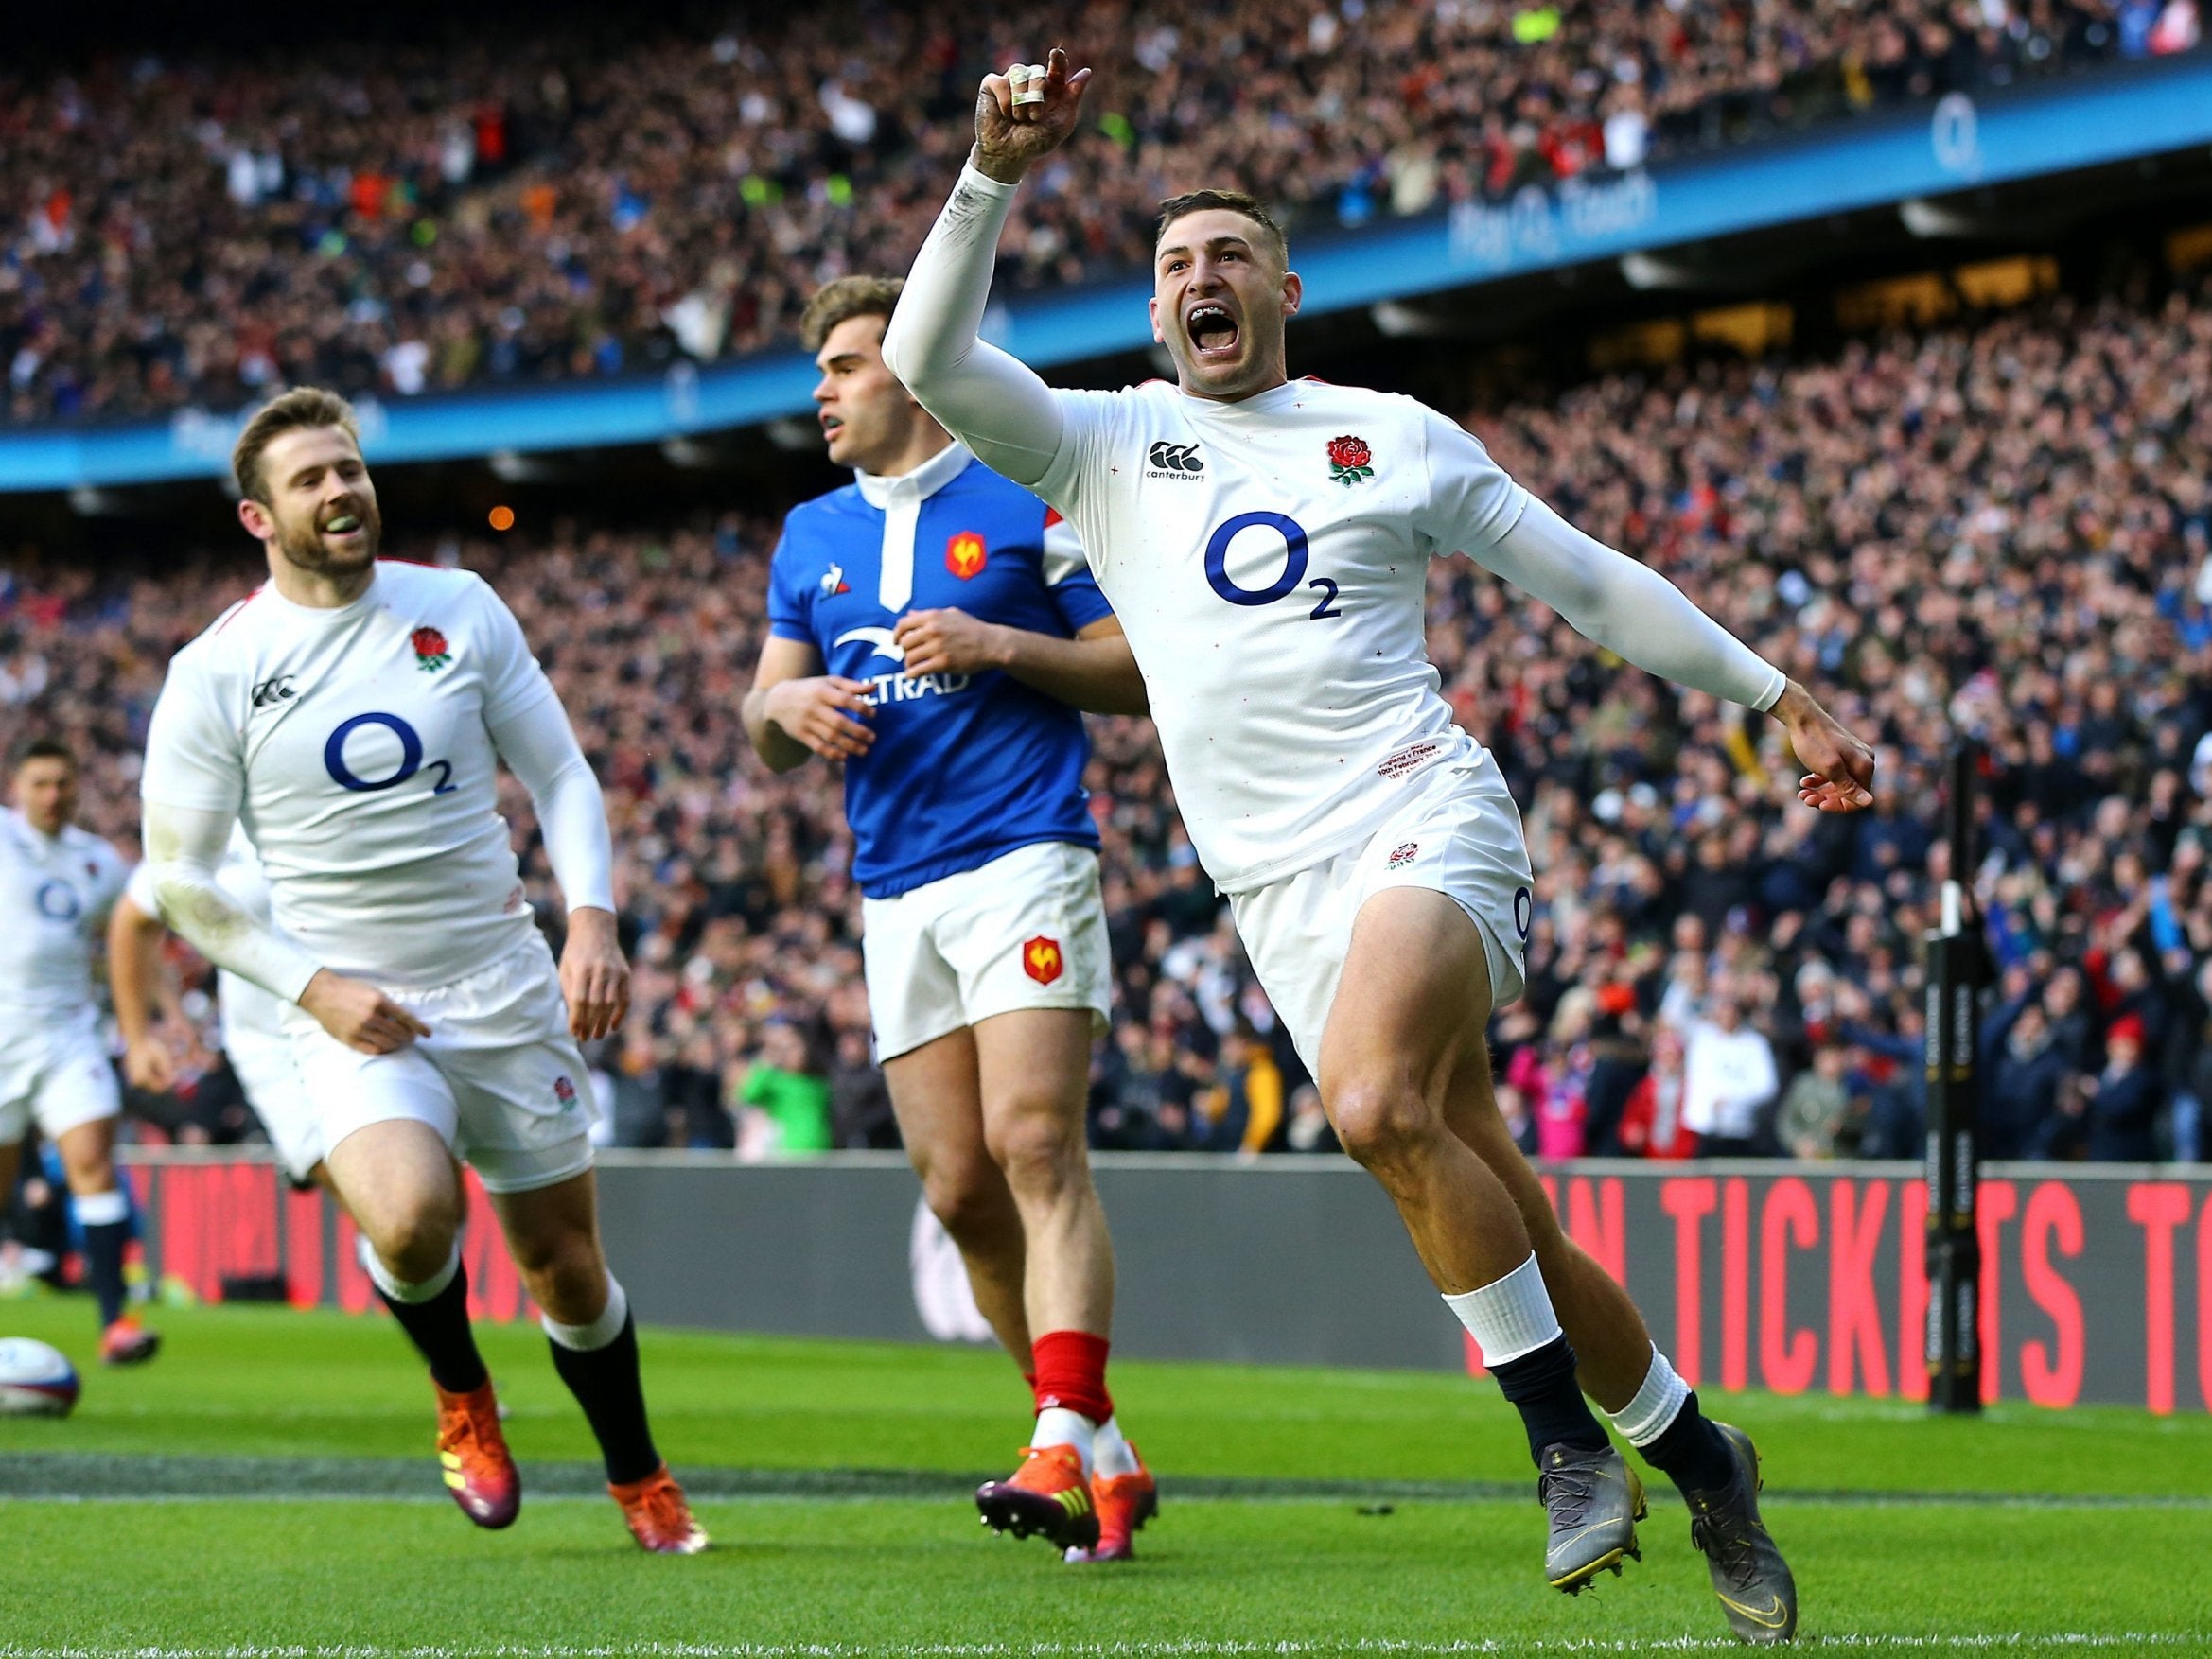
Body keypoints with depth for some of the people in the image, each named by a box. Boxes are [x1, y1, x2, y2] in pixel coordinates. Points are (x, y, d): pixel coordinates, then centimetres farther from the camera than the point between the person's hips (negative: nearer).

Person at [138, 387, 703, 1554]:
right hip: (354, 1018, -3)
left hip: (508, 995, 3)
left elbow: (560, 775, 9)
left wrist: (592, 917, -8)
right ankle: (460, 1395, 3)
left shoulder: (460, 610, 2)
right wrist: (313, 985, -12)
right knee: (411, 1217, -30)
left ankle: (639, 1480, 35)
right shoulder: (216, 673, -6)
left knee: (566, 1266, 9)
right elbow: (181, 879, -1)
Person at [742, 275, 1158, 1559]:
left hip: (1025, 857, -6)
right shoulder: (811, 537, 18)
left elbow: (1143, 672, 1)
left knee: (1037, 1147, -19)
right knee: (960, 1187, 1)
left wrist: (1003, 646, -13)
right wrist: (788, 706, -2)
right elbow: (768, 719, 21)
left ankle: (1063, 1446, -29)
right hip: (896, 888, 6)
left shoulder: (1028, 500, 2)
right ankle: (1109, 1458, 10)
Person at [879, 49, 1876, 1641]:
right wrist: (997, 170, -10)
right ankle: (1696, 1456, 19)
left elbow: (1591, 579, 18)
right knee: (1504, 1224, 0)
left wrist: (1777, 697, 18)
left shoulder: (1396, 437, 12)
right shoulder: (1108, 444, 14)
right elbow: (928, 362, -1)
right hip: (1281, 890, 3)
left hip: (1424, 817, -3)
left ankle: (1566, 1431, -18)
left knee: (1375, 1101, -31)